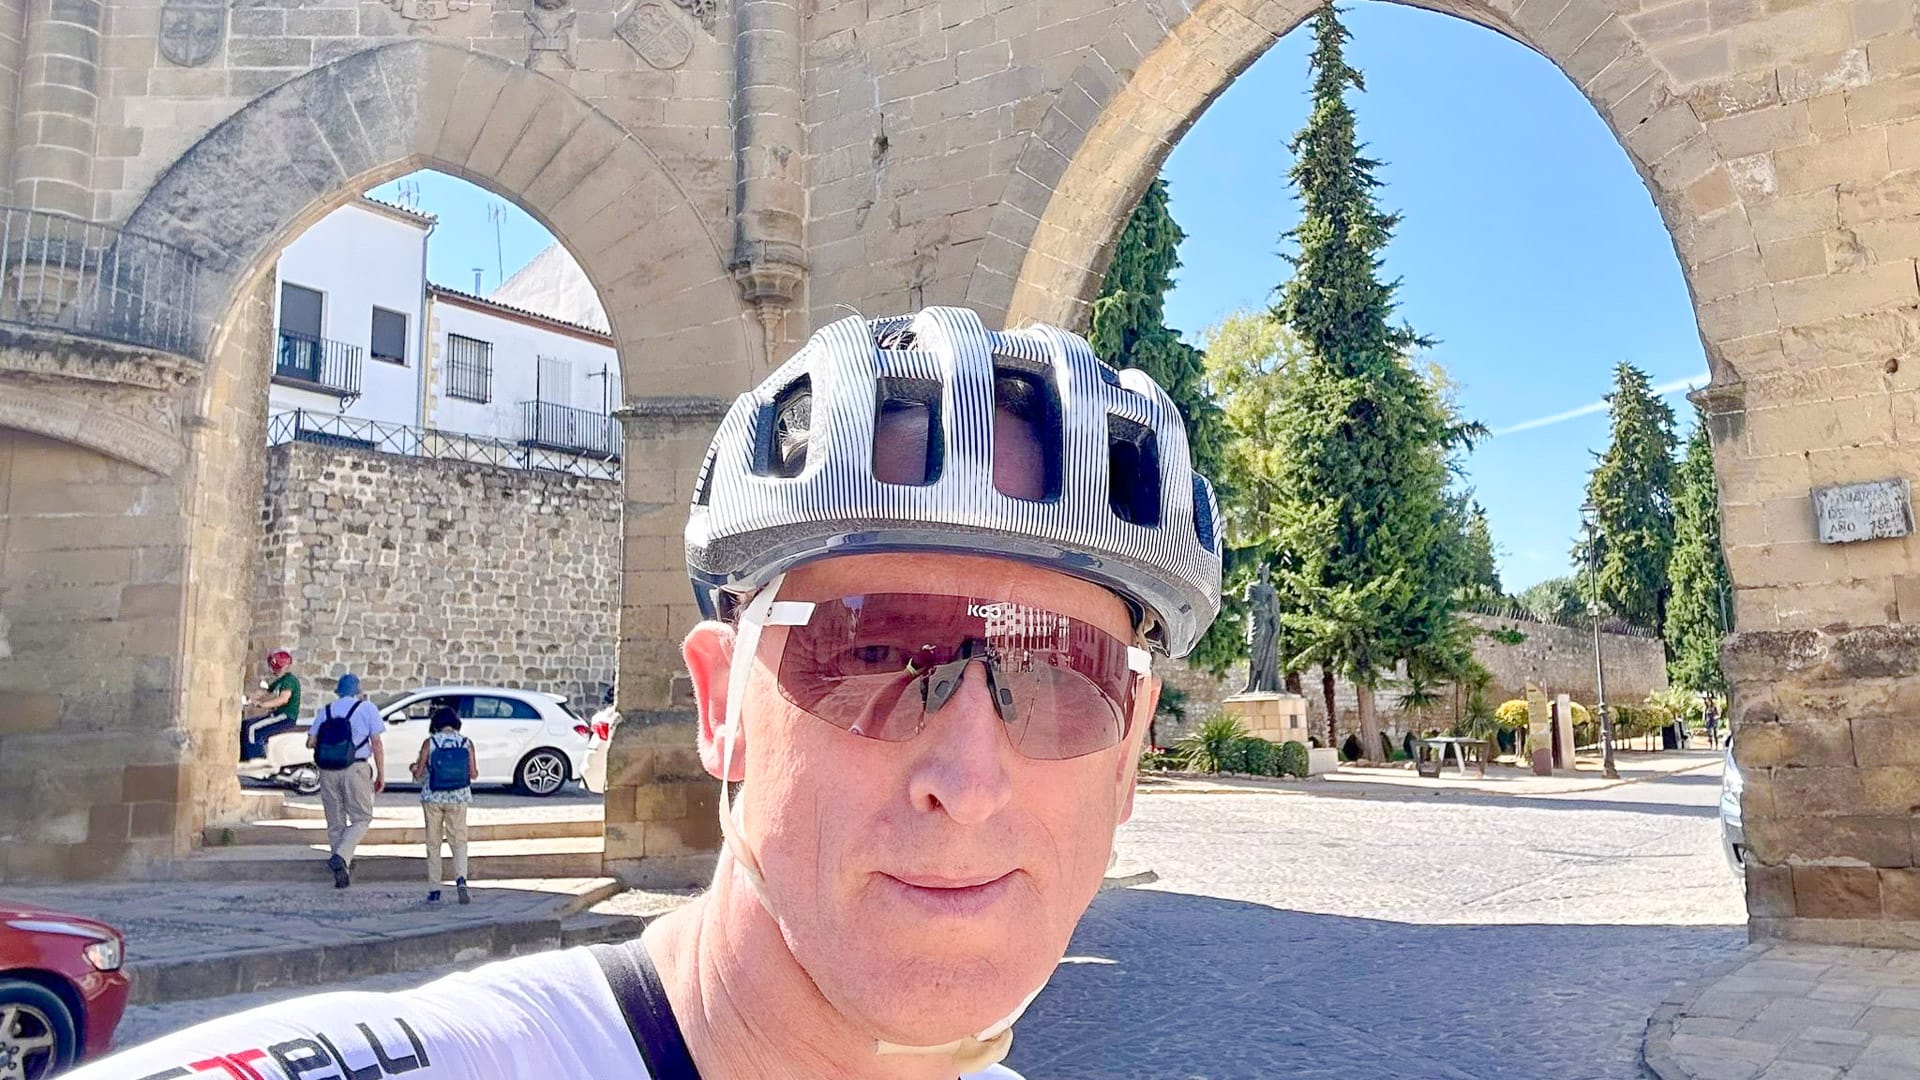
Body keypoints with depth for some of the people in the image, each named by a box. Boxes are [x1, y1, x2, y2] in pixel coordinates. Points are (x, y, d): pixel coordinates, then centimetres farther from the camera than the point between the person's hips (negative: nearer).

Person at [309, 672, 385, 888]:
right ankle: (341, 856, -17)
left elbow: (310, 742, 6)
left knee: (335, 822, 12)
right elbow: (376, 743, -2)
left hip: (327, 771, 3)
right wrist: (381, 775, 1)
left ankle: (342, 872, 13)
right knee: (361, 819, 6)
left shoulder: (325, 710, 13)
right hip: (355, 769, -3)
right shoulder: (367, 708, 4)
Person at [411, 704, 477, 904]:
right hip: (458, 799, 1)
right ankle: (461, 879, -15)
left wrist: (414, 767, 19)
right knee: (459, 841, 8)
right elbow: (474, 774, 0)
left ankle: (434, 890, 11)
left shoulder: (429, 743, -6)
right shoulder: (466, 743, -2)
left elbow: (418, 774, -3)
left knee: (433, 843, 10)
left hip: (433, 799, -1)